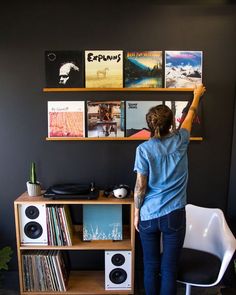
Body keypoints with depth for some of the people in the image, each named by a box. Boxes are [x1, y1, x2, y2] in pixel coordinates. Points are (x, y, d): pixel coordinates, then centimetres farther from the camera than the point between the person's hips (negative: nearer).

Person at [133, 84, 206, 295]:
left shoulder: (143, 149, -12)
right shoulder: (180, 141, -5)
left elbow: (140, 186, -10)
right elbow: (190, 116, 15)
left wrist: (136, 212, 4)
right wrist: (197, 96, 33)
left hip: (149, 215, 0)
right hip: (174, 215, 1)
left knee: (151, 266, 16)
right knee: (169, 268, 11)